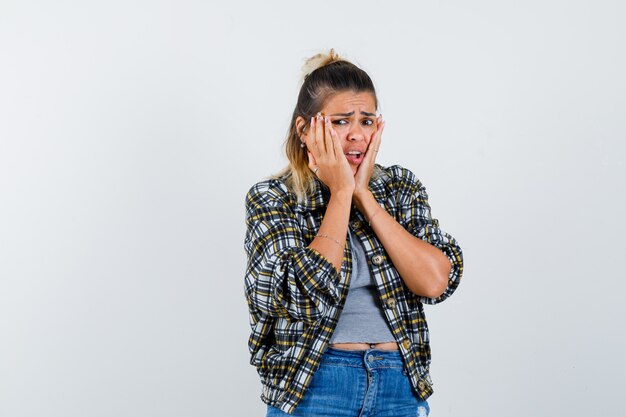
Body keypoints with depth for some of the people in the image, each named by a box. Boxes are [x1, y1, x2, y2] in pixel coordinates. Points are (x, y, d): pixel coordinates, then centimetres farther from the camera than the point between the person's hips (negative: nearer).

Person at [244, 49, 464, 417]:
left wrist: (364, 195, -11)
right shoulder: (272, 199, -5)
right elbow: (316, 287, -19)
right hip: (314, 386, -2)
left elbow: (436, 282, -11)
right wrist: (340, 192, -12)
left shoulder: (401, 187, 3)